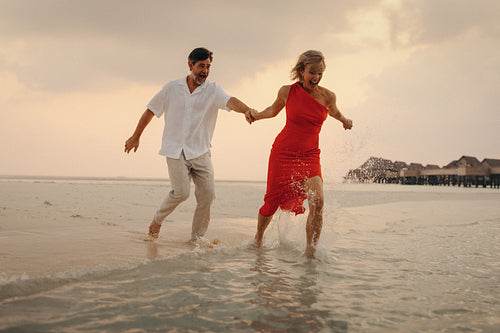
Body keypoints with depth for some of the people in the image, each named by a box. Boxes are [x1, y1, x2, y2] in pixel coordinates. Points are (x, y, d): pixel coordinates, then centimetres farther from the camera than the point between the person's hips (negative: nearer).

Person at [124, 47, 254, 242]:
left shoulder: (213, 91, 0)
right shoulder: (171, 88, 2)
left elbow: (229, 101, -20)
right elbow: (150, 111, 13)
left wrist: (246, 110, -42)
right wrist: (136, 136, 17)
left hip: (200, 152, 2)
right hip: (175, 150, -2)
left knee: (207, 194, -7)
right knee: (182, 191, -17)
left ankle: (196, 238, 11)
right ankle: (158, 219, 11)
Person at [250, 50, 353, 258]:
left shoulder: (327, 96, -2)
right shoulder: (287, 91, -5)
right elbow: (274, 110, 14)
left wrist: (345, 121, 15)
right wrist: (256, 115, -1)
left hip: (310, 156, 1)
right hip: (283, 153, 0)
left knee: (317, 201, -21)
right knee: (272, 202, 4)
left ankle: (310, 252, -12)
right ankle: (258, 239, 33)